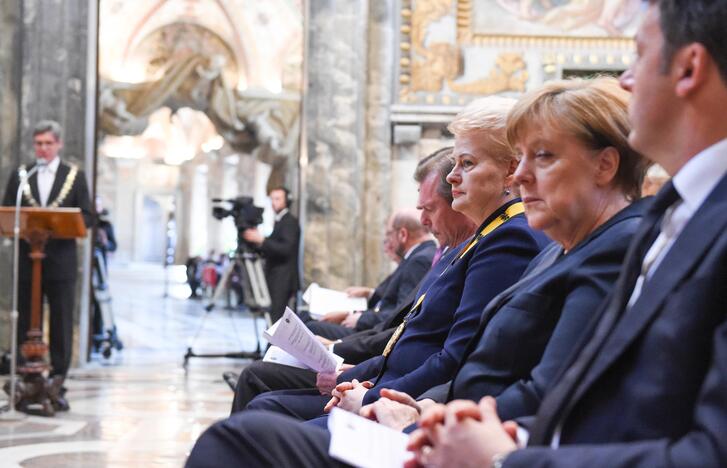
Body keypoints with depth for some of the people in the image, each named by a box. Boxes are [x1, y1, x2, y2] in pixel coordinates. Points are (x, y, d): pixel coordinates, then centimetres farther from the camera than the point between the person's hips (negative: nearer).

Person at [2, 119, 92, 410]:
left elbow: (86, 217, 2)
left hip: (61, 262, -1)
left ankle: (58, 381, 5)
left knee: (61, 323, 0)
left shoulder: (75, 176, 7)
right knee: (25, 321, 3)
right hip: (27, 259, 1)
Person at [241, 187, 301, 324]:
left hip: (283, 281, -9)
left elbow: (286, 249, -19)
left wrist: (261, 240, -22)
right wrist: (256, 239, 6)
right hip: (276, 280, 9)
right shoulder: (279, 221, 20)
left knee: (276, 318, -15)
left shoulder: (290, 221, -8)